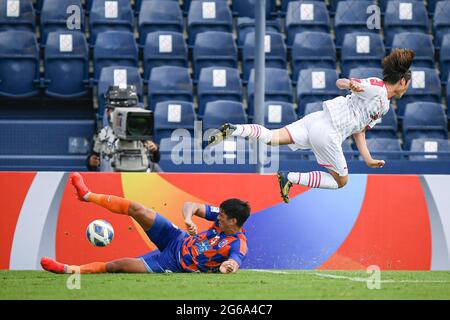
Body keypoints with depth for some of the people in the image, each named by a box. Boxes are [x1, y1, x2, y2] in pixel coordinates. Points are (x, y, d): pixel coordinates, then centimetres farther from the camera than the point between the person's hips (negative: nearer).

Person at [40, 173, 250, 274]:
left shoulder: (238, 245, -27)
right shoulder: (223, 216, -8)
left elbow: (234, 263, -47)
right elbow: (191, 206, -4)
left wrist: (227, 266, -68)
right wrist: (188, 219, -24)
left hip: (174, 263, -6)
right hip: (178, 239, 6)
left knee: (120, 265, -13)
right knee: (136, 210, -5)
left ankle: (71, 270, 2)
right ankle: (87, 196, 16)